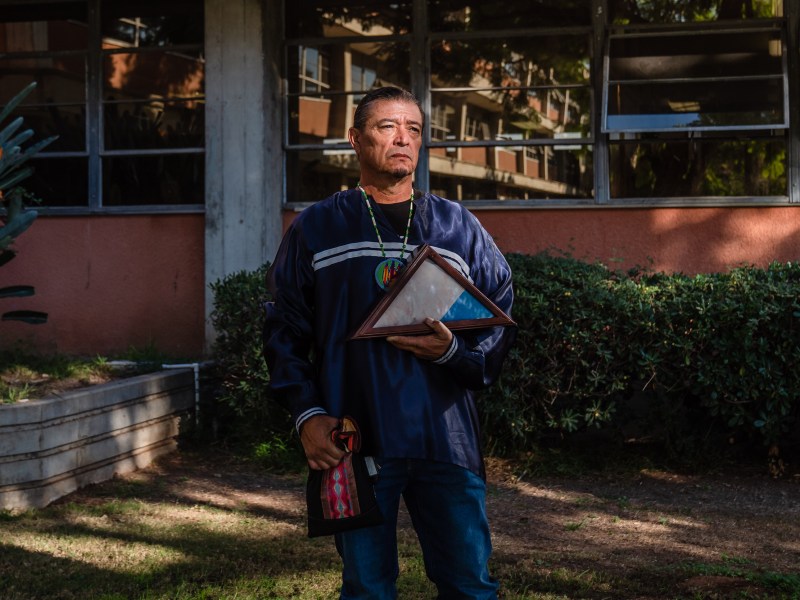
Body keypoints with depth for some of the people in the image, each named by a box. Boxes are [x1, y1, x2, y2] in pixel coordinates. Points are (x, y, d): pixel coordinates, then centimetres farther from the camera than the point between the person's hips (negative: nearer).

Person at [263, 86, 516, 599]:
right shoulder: (315, 229, 7)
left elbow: (501, 327, 8)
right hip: (354, 442, 0)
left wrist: (453, 350, -12)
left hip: (446, 441, 1)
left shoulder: (460, 227, 9)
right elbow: (284, 332, 7)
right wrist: (307, 414, -5)